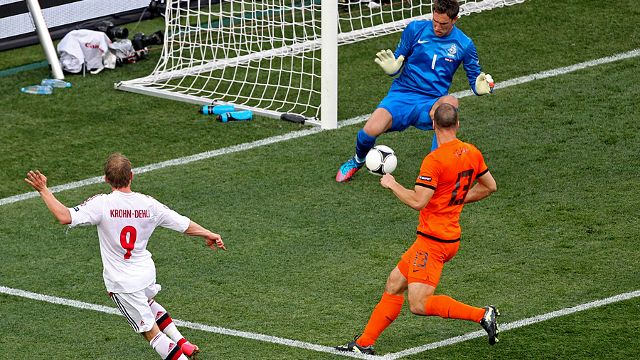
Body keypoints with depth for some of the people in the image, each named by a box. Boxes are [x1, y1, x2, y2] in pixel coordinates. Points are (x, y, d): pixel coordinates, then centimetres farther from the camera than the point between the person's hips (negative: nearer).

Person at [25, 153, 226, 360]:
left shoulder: (101, 204, -21)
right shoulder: (148, 204, -8)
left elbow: (65, 217, -31)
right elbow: (185, 226, 0)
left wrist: (43, 190, -21)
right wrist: (209, 235, 18)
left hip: (122, 283, -5)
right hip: (147, 272, 5)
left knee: (150, 331, 5)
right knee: (148, 302, 37)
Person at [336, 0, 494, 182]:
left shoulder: (464, 44, 1)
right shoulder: (416, 29, 1)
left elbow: (475, 78, 11)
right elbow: (399, 61, 11)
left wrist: (480, 87, -14)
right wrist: (391, 68, -13)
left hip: (430, 105, 0)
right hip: (401, 94, 0)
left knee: (450, 102, -38)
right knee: (371, 130, -26)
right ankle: (357, 160, 14)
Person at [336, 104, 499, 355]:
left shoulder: (434, 160, -19)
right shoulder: (472, 153, 5)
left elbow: (417, 201, -22)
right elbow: (489, 186, 17)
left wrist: (391, 184, -5)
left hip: (433, 241, -9)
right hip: (450, 236, 9)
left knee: (419, 305, -13)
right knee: (394, 285, 14)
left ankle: (482, 315, -13)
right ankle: (364, 343, 17)